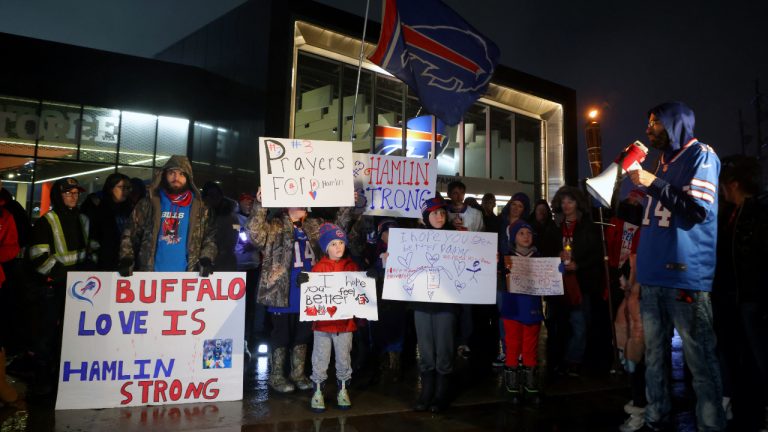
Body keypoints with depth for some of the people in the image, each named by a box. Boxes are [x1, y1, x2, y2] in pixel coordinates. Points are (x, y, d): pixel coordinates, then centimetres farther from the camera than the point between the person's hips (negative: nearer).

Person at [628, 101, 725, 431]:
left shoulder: (700, 155, -2)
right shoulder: (663, 163, 20)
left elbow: (698, 211, -14)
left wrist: (653, 184, -12)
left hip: (685, 275, -8)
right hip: (652, 275, 8)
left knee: (700, 358, -3)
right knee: (654, 354, 13)